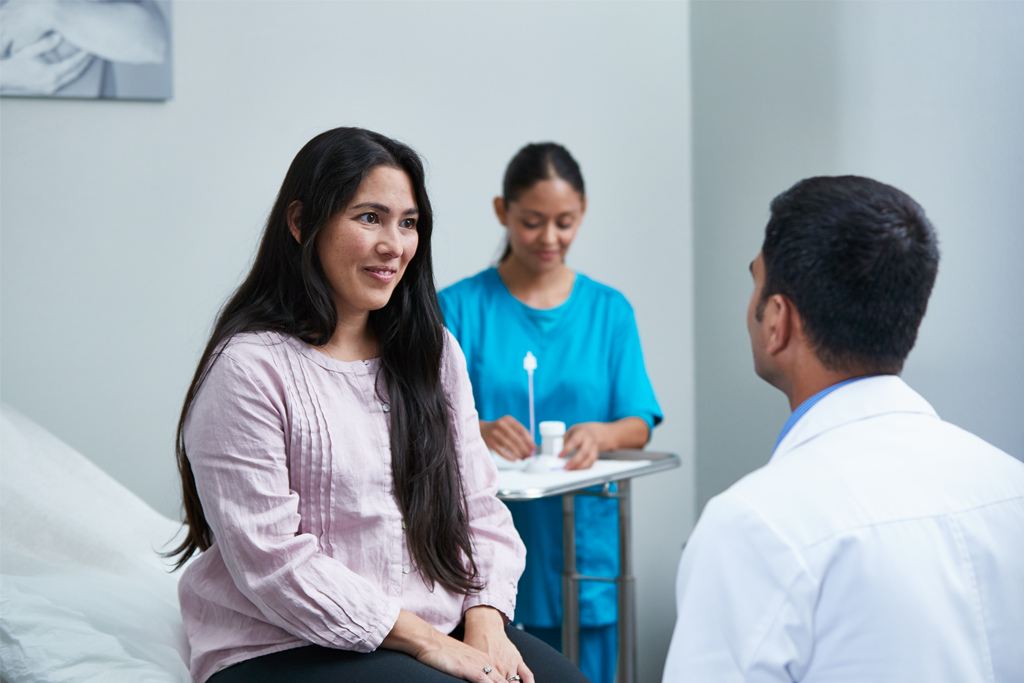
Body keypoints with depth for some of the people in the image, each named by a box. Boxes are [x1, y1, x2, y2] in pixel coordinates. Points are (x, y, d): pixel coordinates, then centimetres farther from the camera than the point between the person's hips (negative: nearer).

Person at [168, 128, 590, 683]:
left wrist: (485, 622, -8)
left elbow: (477, 505, 10)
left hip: (444, 631, 6)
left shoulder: (433, 352, 13)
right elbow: (271, 560, -15)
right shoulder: (248, 368, -10)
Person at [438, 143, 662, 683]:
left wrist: (600, 434, -18)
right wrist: (478, 432, -27)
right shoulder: (461, 306, 2)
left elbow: (640, 426, 4)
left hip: (582, 544, 2)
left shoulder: (609, 309, 10)